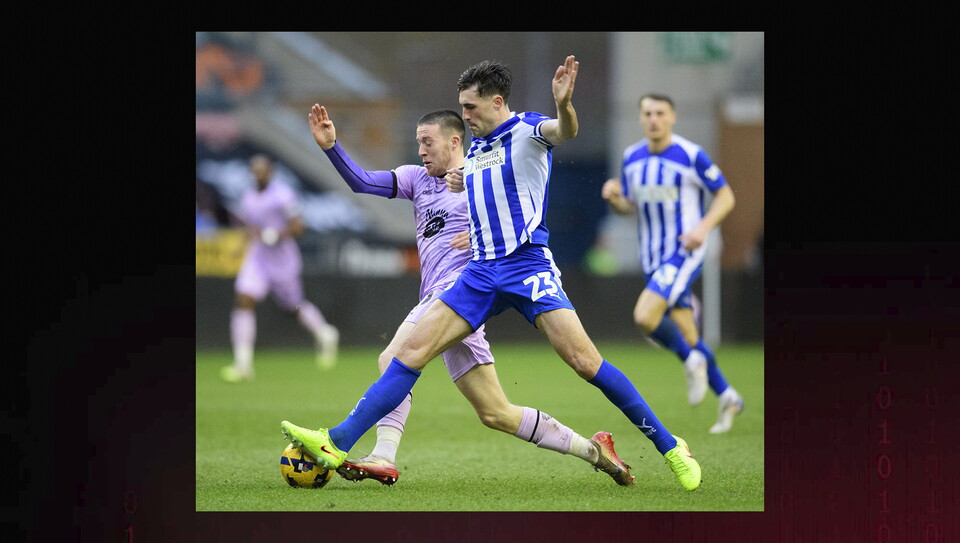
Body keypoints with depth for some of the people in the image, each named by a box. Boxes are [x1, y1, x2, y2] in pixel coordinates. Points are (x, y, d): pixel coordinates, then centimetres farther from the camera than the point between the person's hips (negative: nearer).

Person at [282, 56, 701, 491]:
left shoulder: (527, 130, -3)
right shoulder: (475, 147, 18)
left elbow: (564, 132, -27)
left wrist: (563, 104, -51)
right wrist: (459, 184, 14)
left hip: (528, 264, -6)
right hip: (481, 272, 6)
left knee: (583, 360, -17)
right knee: (413, 350, -5)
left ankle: (669, 447, -5)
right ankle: (336, 445, -11)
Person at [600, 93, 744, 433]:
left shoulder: (692, 156, -12)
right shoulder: (631, 158, 5)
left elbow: (725, 195, -4)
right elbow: (629, 206, 16)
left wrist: (703, 227, -19)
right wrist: (613, 197, -7)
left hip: (684, 252, -6)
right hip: (653, 258, 6)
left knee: (645, 316, -24)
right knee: (686, 336, 10)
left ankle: (692, 360, 1)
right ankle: (726, 397, 25)